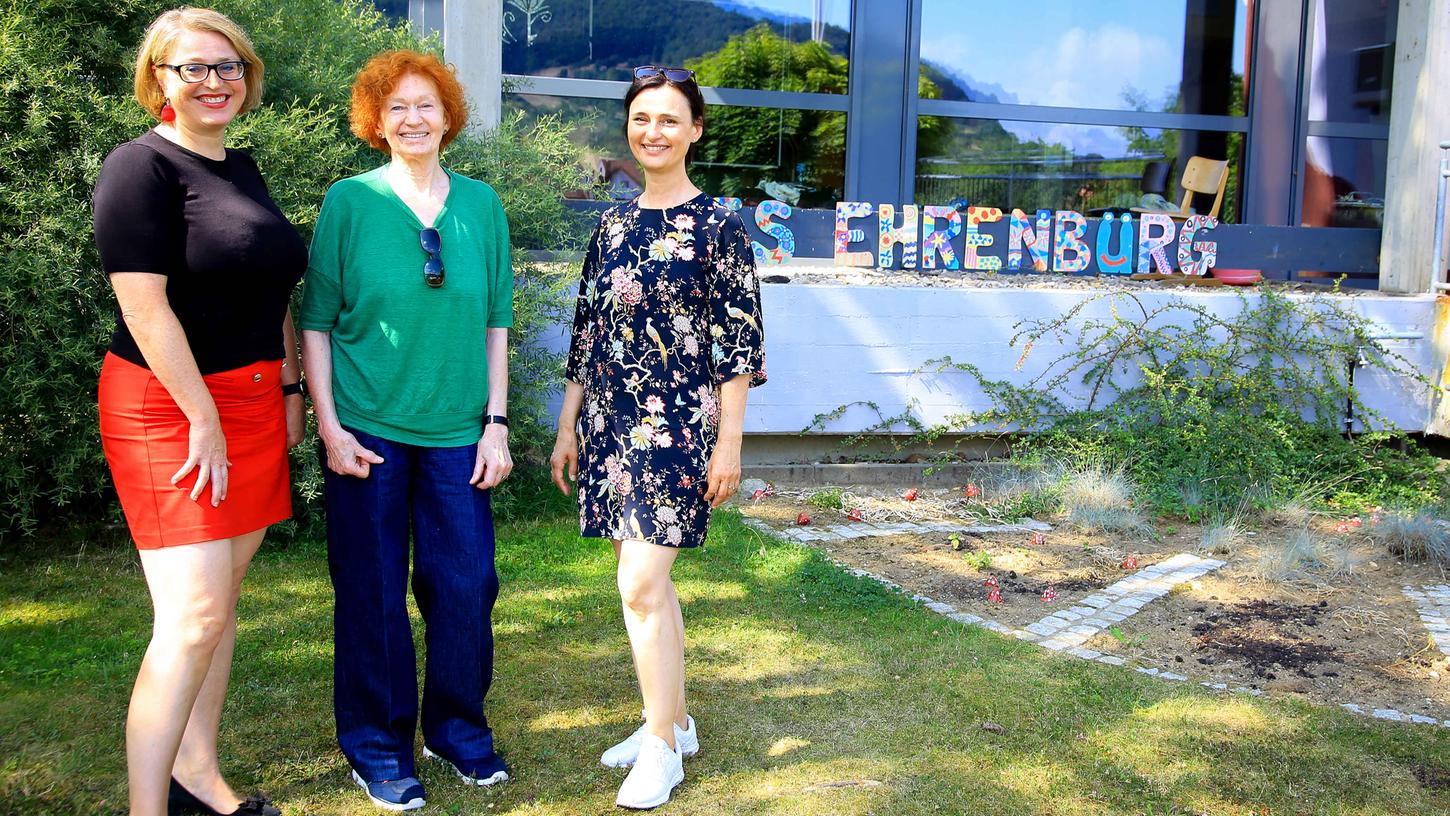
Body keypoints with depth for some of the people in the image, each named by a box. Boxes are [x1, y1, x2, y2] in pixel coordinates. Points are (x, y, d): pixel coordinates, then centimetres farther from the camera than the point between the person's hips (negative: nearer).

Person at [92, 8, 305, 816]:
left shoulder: (243, 168, 15)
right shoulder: (142, 166, -10)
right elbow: (144, 306, -17)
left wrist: (289, 388, 16)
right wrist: (204, 418, -17)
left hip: (251, 404, 8)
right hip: (170, 408, -8)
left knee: (223, 598, 12)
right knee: (192, 619, -11)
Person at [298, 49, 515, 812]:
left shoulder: (481, 205, 6)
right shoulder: (349, 201, -1)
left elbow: (496, 321, 9)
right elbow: (316, 321, 0)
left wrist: (497, 422, 3)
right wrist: (329, 426, -8)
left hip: (456, 433, 2)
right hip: (368, 430, -2)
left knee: (465, 587, 6)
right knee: (372, 594, 6)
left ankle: (458, 727, 28)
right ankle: (376, 746, 23)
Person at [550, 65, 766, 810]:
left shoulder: (717, 227, -6)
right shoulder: (613, 226, 10)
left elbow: (739, 342, -8)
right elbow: (586, 332, 14)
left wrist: (729, 442, -11)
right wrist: (568, 426, 13)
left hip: (676, 424, -6)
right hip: (610, 421, 6)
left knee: (642, 583, -9)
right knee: (648, 581, 12)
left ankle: (662, 746, 7)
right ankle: (673, 721, 28)